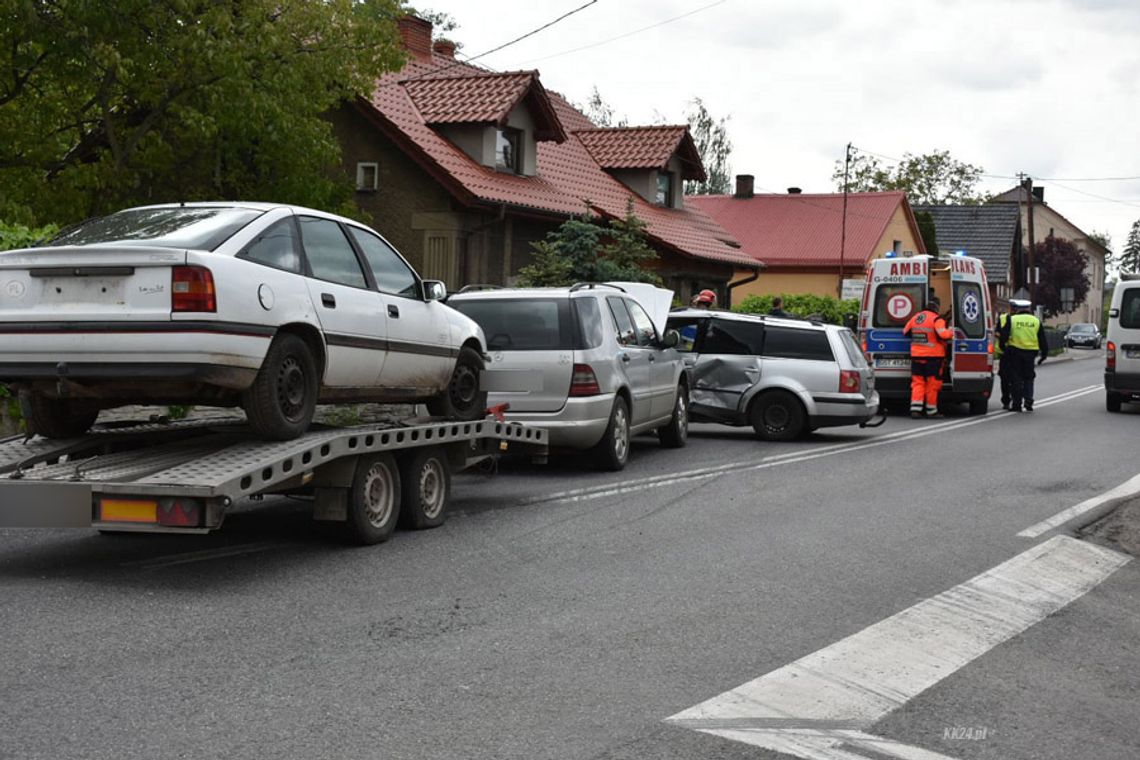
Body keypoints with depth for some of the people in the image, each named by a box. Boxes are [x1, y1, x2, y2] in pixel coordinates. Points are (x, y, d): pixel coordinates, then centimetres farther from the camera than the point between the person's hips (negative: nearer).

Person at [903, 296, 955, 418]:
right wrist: (951, 332, -3)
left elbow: (905, 332, 19)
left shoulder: (914, 318, 8)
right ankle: (931, 410, 11)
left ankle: (915, 408, -5)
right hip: (932, 357, -5)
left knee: (917, 382, 8)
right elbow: (943, 334, -24)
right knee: (932, 383, 5)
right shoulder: (936, 319, -11)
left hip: (916, 356, 5)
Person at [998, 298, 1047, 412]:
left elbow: (1003, 335, -4)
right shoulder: (1036, 321, 8)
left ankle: (1016, 404, 4)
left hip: (1014, 351, -2)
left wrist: (1003, 347, 9)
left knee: (1016, 378, 4)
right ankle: (1028, 401, 0)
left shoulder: (1012, 320, 0)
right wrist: (1044, 354, 15)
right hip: (1031, 352, 2)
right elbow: (1042, 340, 9)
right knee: (1028, 378, 13)